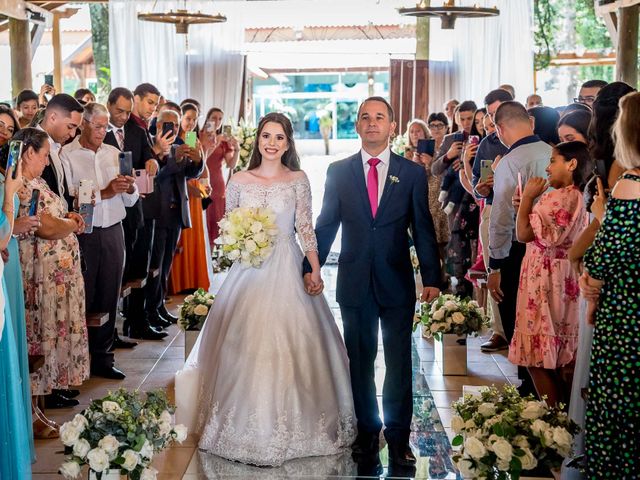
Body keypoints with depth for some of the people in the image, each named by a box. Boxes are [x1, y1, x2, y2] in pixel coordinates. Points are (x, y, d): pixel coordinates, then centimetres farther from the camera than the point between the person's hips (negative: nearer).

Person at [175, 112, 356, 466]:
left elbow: (305, 228, -1)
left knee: (289, 346, -1)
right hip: (248, 270, 2)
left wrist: (315, 269, -10)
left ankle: (290, 427, 15)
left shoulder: (298, 180, 2)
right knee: (244, 347, 2)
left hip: (287, 271, -1)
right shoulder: (240, 181, 5)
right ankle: (248, 427, 16)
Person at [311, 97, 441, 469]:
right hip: (354, 282, 1)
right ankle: (368, 431, 25)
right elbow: (326, 225, 5)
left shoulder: (413, 173, 2)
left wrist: (432, 277, -4)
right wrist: (312, 267, -3)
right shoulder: (339, 172, 4)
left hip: (397, 283, -1)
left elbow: (423, 228, 1)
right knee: (360, 363, 11)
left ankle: (399, 437, 18)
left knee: (399, 363, 6)